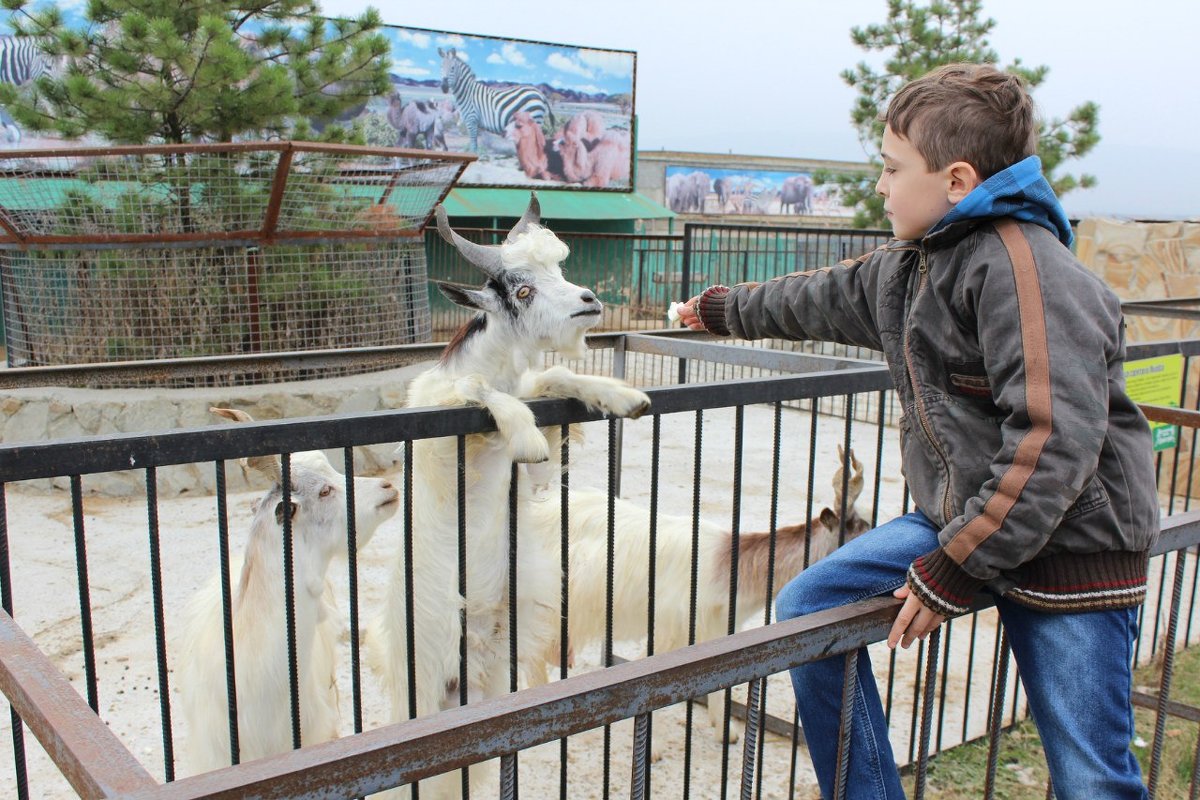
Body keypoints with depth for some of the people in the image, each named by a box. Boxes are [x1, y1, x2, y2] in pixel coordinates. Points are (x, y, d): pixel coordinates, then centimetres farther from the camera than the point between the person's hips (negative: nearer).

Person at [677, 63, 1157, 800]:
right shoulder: (912, 268, 9)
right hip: (962, 516, 8)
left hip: (1071, 545, -8)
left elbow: (1056, 438, -26)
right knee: (809, 608, 3)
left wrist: (953, 570, -22)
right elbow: (826, 298, 27)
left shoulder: (1020, 264, -20)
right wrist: (725, 310, 40)